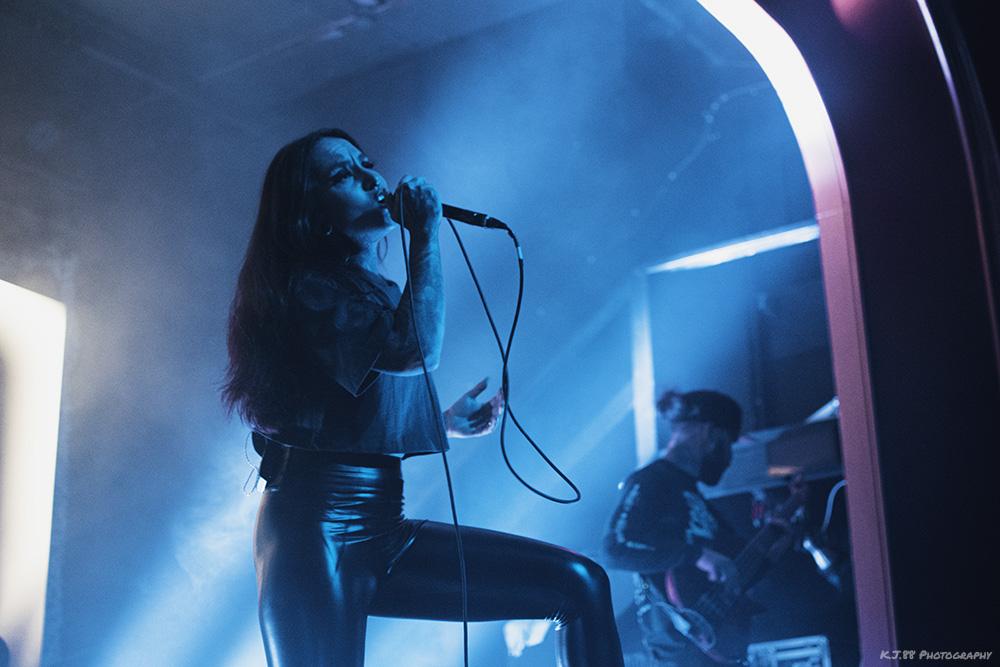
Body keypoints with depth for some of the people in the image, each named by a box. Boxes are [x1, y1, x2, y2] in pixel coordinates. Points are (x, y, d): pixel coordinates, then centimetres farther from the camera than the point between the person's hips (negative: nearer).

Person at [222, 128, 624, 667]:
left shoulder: (380, 293, 20)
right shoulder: (310, 286, -8)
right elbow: (416, 351, -25)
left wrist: (445, 423, 30)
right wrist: (426, 235, -14)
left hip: (383, 531, 8)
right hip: (315, 527, -8)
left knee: (580, 585, -3)